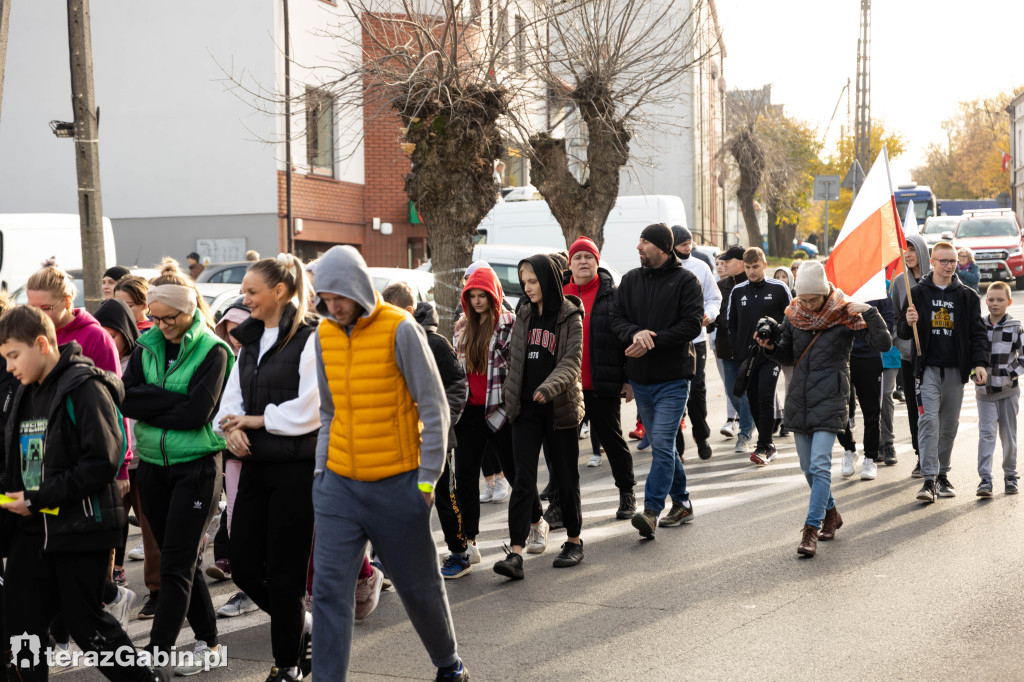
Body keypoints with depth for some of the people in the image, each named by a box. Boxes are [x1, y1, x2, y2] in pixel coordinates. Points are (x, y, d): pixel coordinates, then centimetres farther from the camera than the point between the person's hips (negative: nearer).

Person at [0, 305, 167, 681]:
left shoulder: (85, 388, -14)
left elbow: (101, 463, -21)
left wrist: (38, 499, -19)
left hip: (80, 527, -7)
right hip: (32, 528, 7)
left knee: (85, 620, 2)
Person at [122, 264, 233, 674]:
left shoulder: (213, 351, -9)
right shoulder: (147, 345, 7)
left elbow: (198, 413, -19)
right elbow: (127, 397, -6)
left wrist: (151, 406, -9)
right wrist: (176, 401, -15)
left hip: (196, 466, -6)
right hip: (153, 466, 6)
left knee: (176, 566, -4)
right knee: (184, 561, 12)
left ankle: (154, 655, -1)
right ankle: (208, 643, 24)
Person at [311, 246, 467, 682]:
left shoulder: (400, 329, -11)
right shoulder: (325, 335, 5)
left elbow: (433, 407, -9)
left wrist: (428, 476, -10)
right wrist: (321, 466, 8)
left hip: (397, 484, -4)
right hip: (339, 484, 4)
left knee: (419, 585, 12)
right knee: (329, 589, -2)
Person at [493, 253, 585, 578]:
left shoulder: (570, 317, -5)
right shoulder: (524, 317, 10)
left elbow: (571, 361, -16)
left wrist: (550, 386, -32)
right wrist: (510, 400, 11)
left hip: (559, 409, -3)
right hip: (526, 409, 3)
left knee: (565, 477, 8)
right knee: (523, 479, -4)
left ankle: (574, 541, 25)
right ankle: (516, 552, -8)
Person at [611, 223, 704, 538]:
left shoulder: (685, 280, -4)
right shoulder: (631, 280, 10)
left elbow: (692, 324, -11)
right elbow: (617, 318, 6)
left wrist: (653, 340, -17)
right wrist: (635, 333, -15)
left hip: (673, 376, -6)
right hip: (640, 377, 6)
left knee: (662, 444, -13)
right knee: (662, 445, 14)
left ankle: (651, 510, -16)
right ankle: (682, 503, 27)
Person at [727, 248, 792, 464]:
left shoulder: (779, 289, 0)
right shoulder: (737, 291, 9)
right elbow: (731, 324, 15)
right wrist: (737, 350, 4)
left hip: (771, 354, -4)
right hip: (747, 355, 4)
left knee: (766, 398, -13)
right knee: (753, 401, 7)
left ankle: (763, 447, -9)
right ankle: (768, 445, 18)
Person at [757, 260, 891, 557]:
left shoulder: (845, 315, -9)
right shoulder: (793, 314, 4)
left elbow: (883, 344, -13)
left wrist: (870, 313, -24)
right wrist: (771, 346, -3)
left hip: (830, 399, -5)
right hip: (799, 399, 6)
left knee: (820, 464, -14)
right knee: (808, 466, 13)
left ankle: (811, 529, -12)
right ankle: (831, 514, 34)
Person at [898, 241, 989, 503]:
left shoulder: (967, 296, 9)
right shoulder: (918, 293, 5)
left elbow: (978, 332, 9)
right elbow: (902, 332, 8)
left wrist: (980, 362, -4)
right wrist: (908, 323, -16)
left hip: (956, 370, 2)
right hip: (928, 367, -2)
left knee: (949, 424, 7)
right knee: (928, 420, -13)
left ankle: (943, 474, 21)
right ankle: (929, 479, -14)